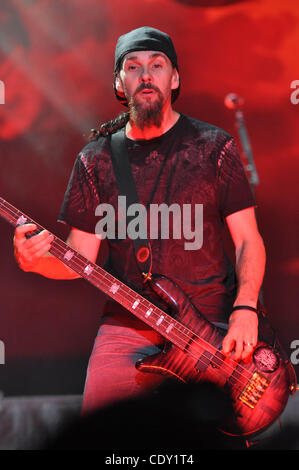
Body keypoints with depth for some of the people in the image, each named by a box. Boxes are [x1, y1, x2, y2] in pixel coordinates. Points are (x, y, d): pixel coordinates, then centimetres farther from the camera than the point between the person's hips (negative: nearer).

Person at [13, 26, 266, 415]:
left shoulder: (214, 147, 3)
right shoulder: (95, 159, 7)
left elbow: (249, 241, 4)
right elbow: (80, 260, 7)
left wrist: (244, 309, -12)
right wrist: (38, 262, -15)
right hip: (127, 323, 1)